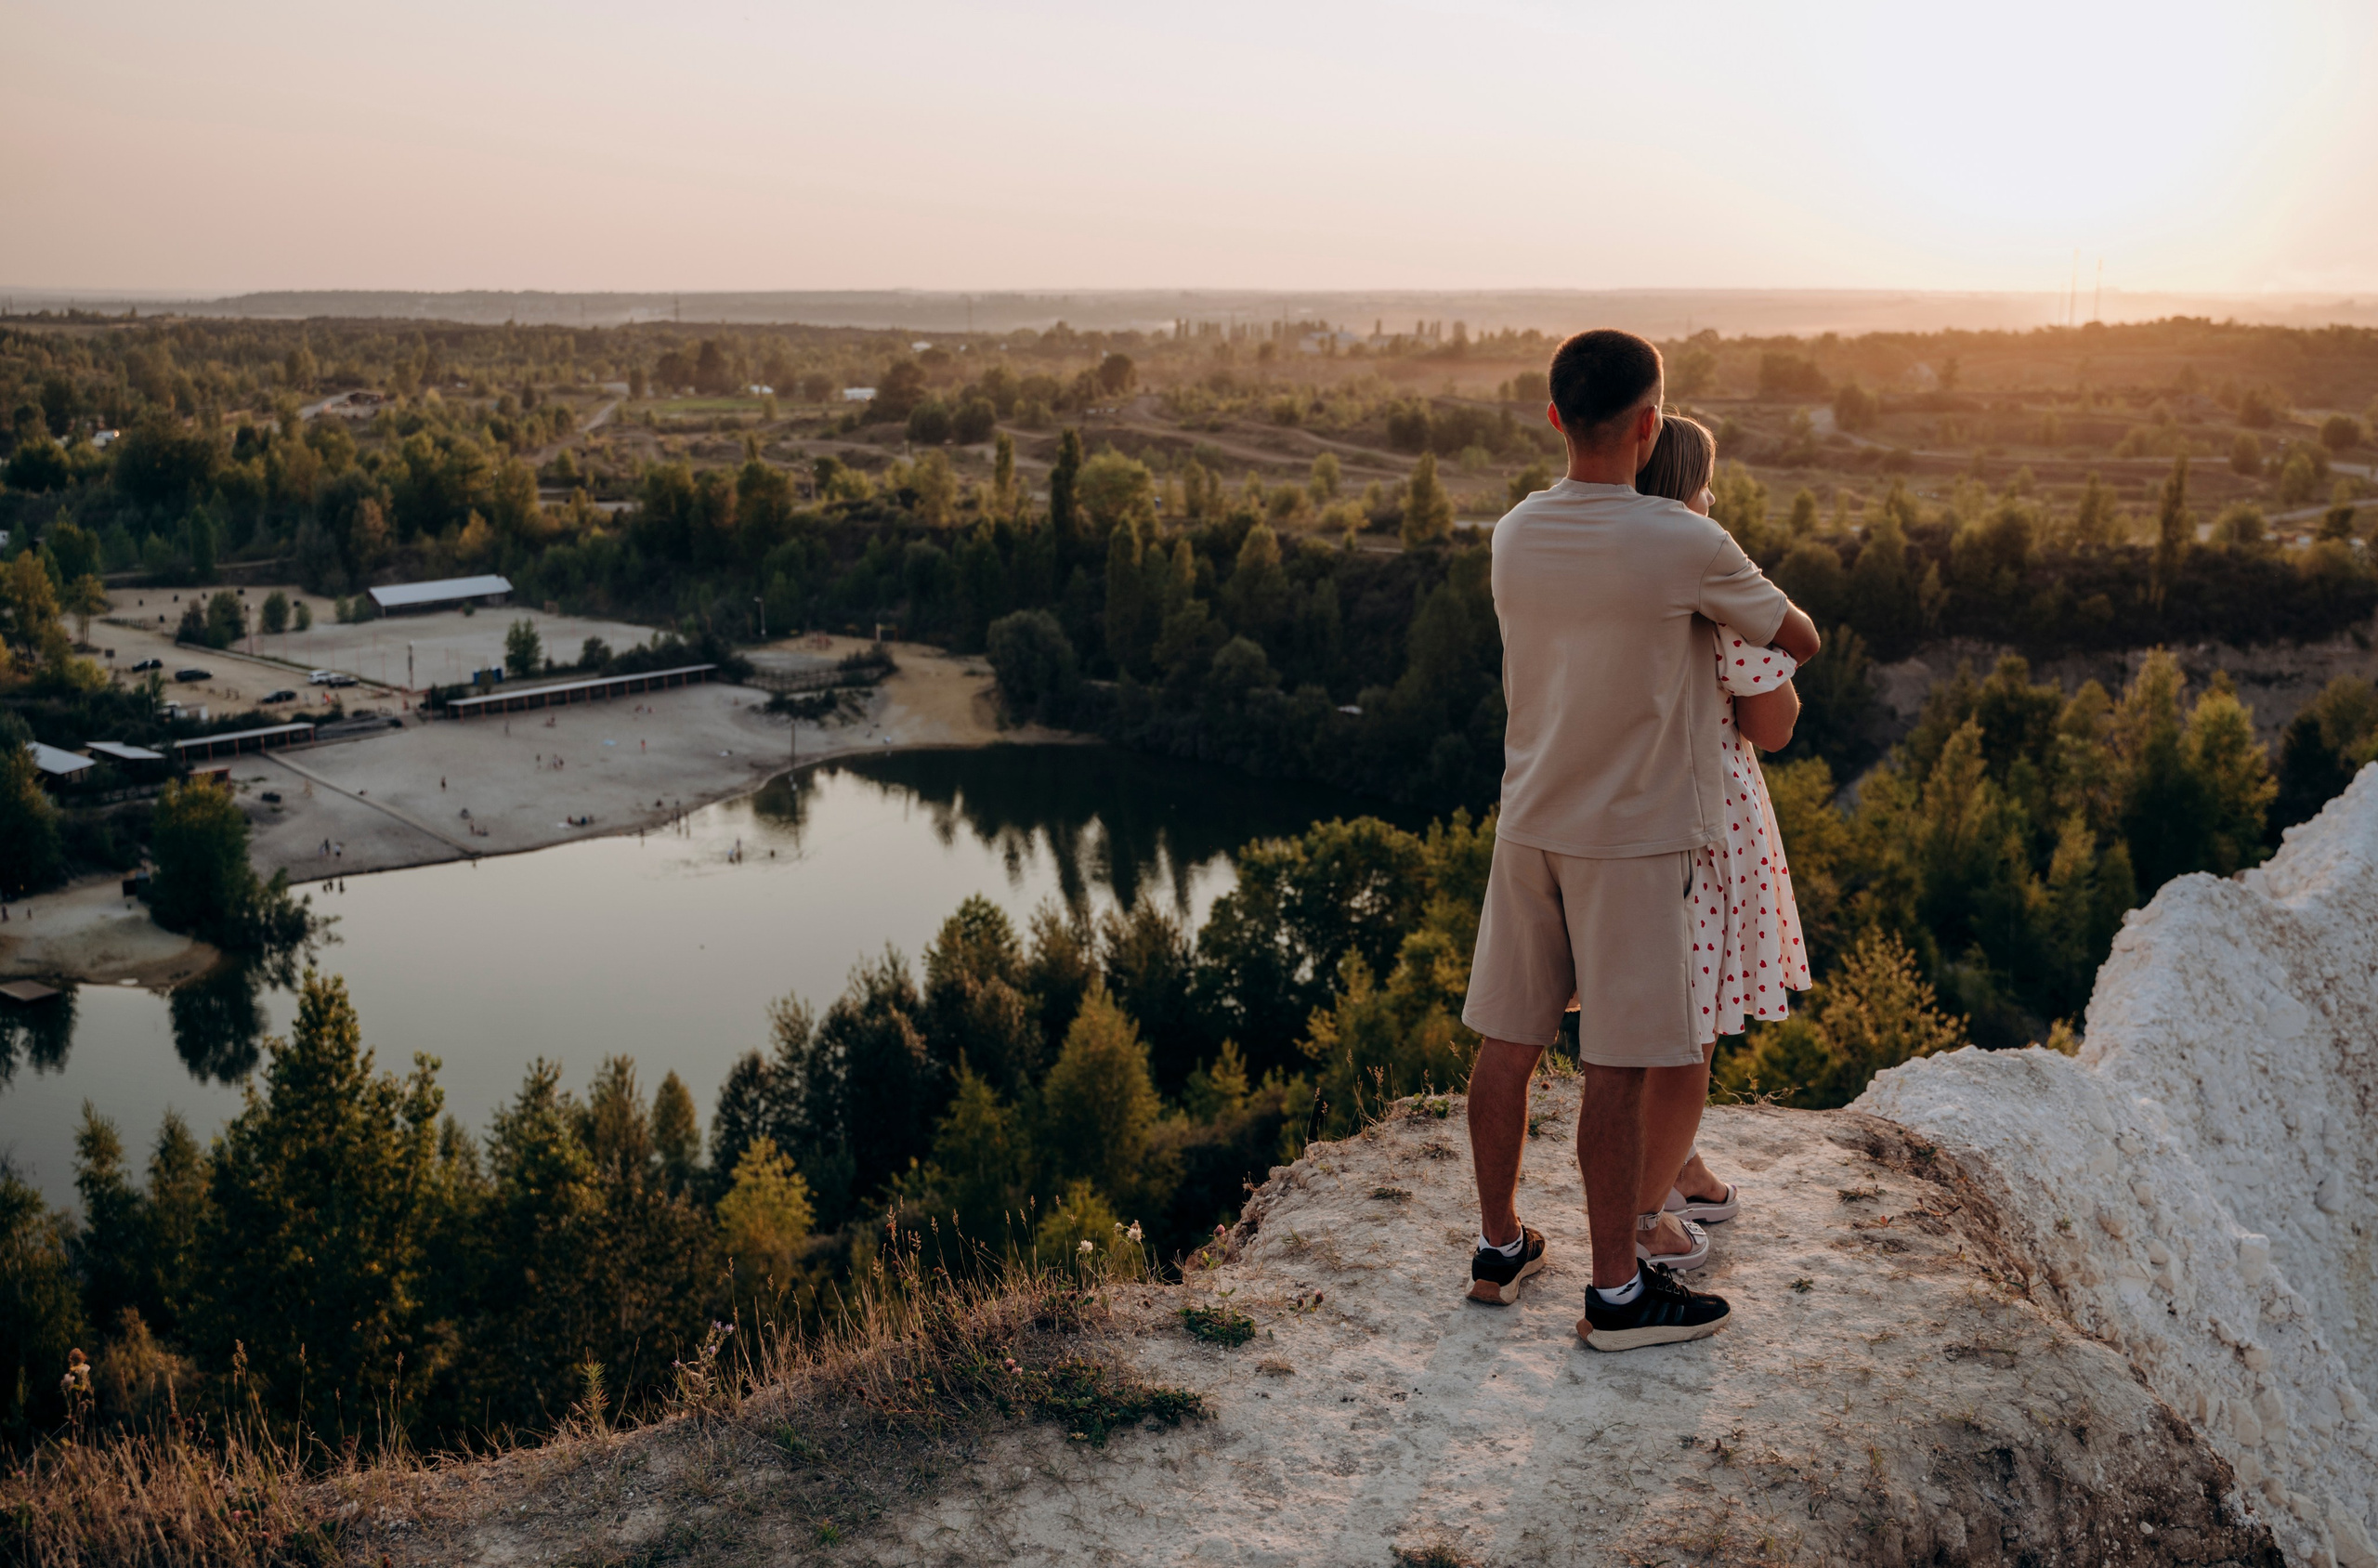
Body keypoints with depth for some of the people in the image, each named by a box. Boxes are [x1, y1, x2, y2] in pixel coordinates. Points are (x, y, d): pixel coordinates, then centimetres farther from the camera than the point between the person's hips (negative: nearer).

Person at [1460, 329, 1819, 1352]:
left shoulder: (1513, 537, 1)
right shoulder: (1686, 549, -16)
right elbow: (1800, 640, -1)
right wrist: (1761, 655, 22)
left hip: (1528, 825, 6)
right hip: (1633, 840, -6)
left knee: (1508, 1039, 13)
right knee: (1619, 1066, 2)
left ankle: (1498, 1248, 26)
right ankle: (1617, 1292, 12)